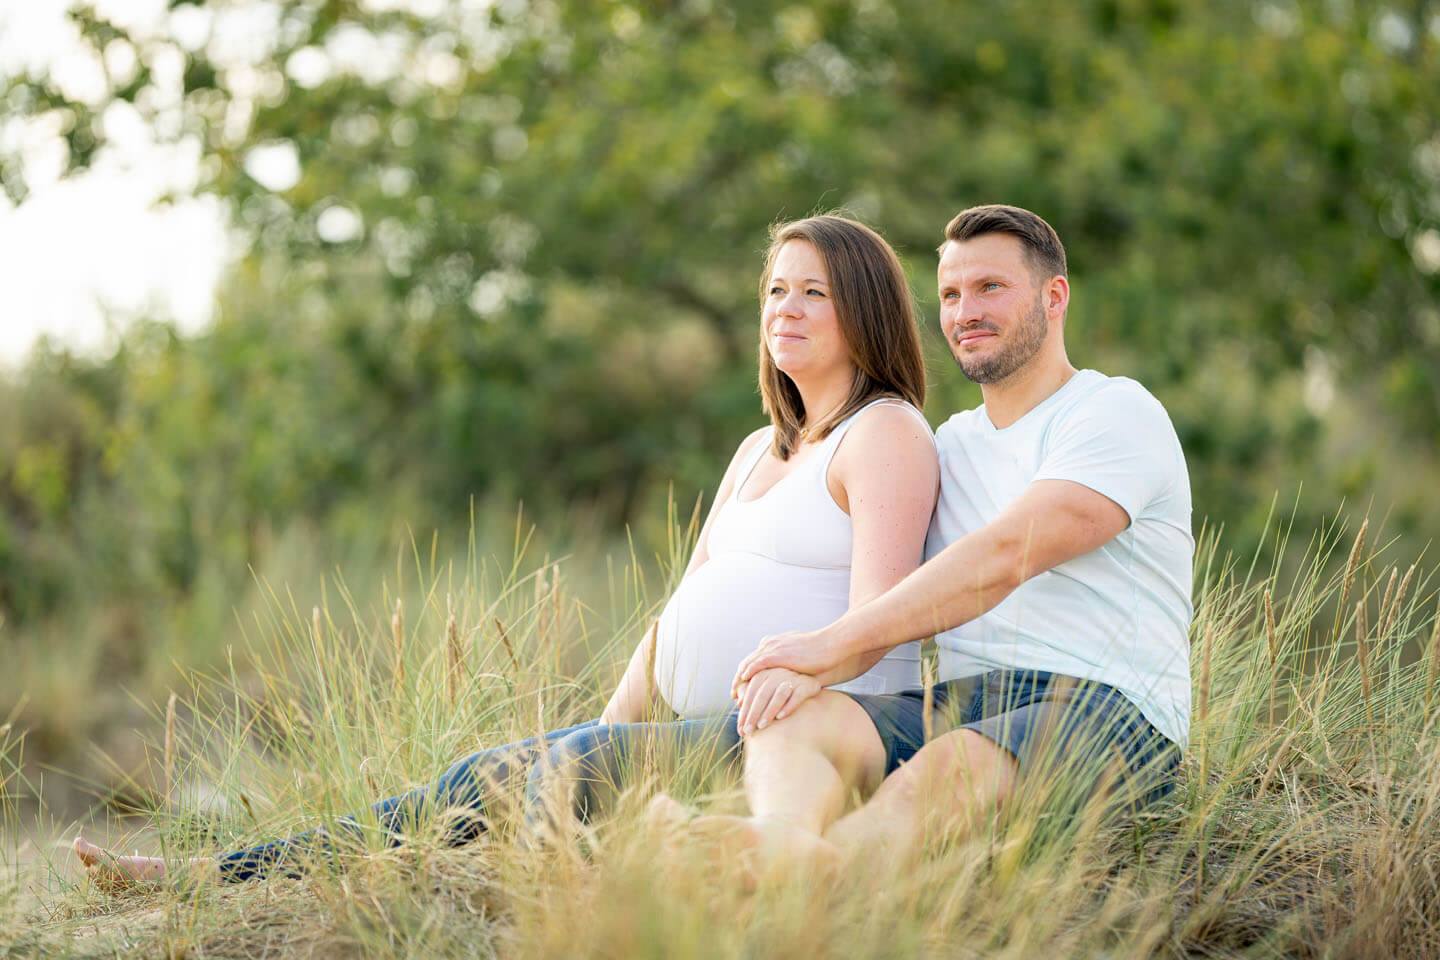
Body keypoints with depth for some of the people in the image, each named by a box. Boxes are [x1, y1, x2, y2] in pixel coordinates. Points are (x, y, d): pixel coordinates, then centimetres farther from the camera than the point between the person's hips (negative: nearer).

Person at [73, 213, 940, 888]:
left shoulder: (887, 433, -4)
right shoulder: (760, 452, 24)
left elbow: (873, 621, -16)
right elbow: (684, 611, 21)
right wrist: (610, 726, 6)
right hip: (711, 725, 7)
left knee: (576, 763, -29)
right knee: (485, 782, -4)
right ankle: (203, 876, -7)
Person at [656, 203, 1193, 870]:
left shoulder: (1118, 413, 1)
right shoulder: (952, 445, 25)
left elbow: (1003, 558, -14)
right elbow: (896, 601, 12)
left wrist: (829, 644, -16)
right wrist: (810, 669, -12)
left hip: (1105, 710, -5)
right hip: (959, 705, 6)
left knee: (946, 767, -39)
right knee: (788, 715, -25)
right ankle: (787, 839, -60)